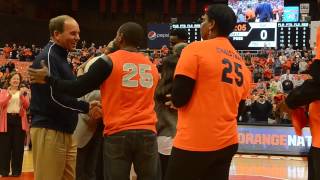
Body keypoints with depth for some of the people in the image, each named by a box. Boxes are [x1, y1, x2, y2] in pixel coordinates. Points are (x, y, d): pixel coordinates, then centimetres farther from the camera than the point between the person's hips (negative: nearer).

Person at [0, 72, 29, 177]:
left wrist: (21, 96, -17)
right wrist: (9, 95, -21)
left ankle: (16, 171, 6)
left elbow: (26, 106, -1)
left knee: (18, 146, 0)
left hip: (19, 120, 1)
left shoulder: (23, 92, 13)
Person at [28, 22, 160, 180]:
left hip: (117, 134, -3)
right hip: (147, 133, 3)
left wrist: (47, 78, 8)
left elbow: (78, 89, -4)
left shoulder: (109, 61, -2)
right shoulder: (152, 66, 12)